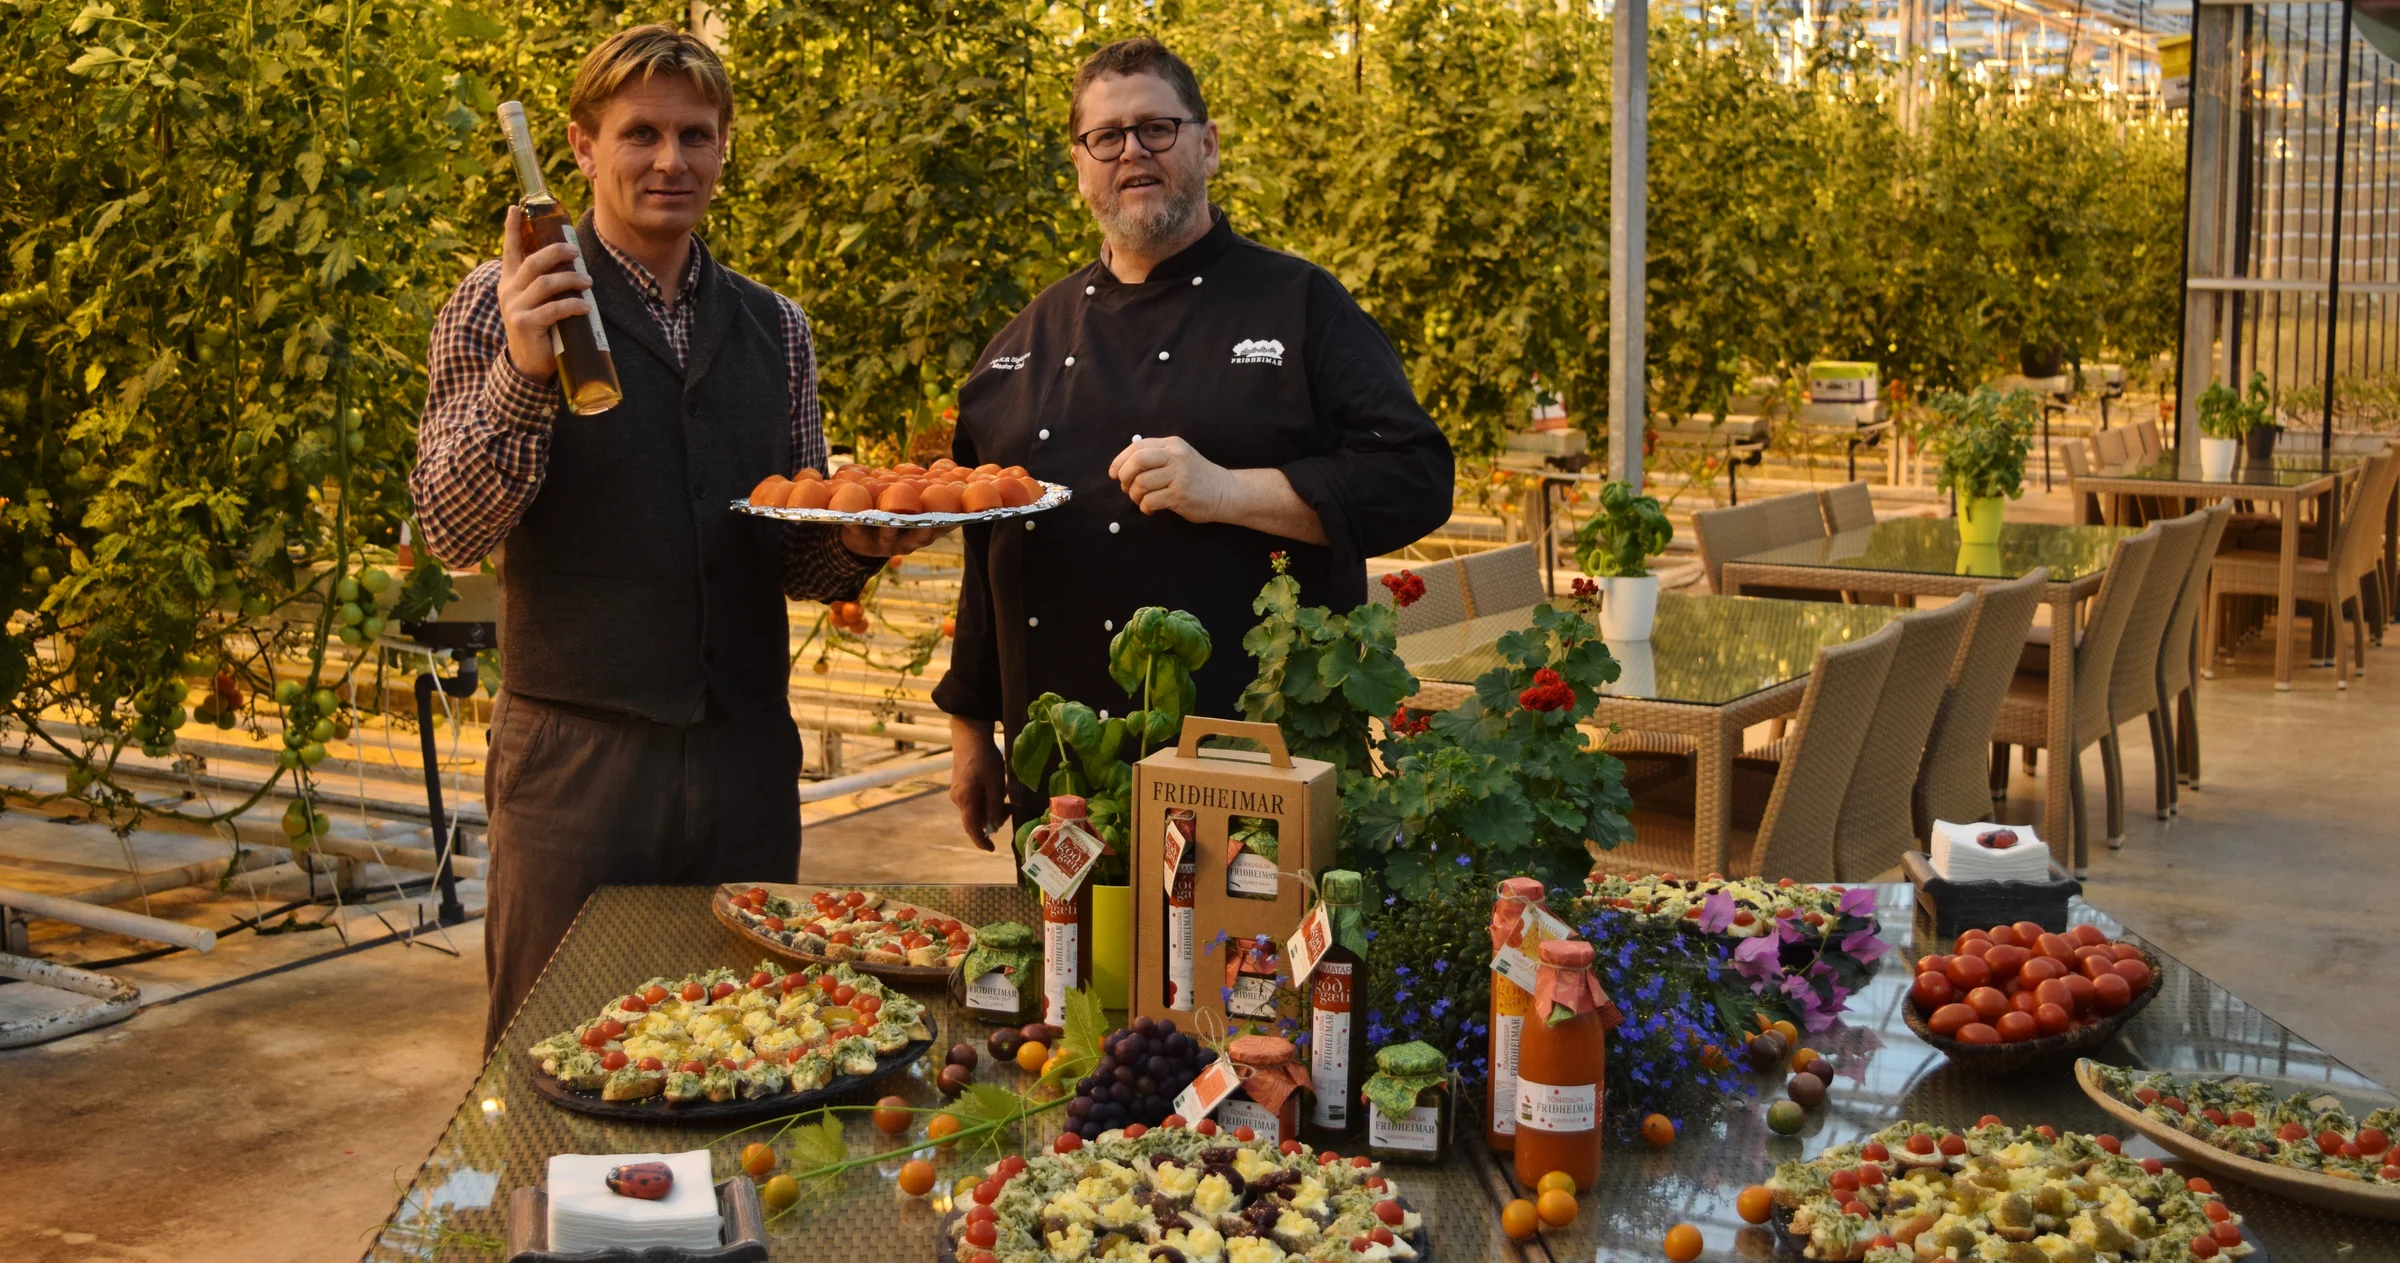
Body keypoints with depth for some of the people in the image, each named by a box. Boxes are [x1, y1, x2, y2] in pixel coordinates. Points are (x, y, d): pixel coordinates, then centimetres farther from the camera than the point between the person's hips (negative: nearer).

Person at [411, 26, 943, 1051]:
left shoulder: (775, 329, 12)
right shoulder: (504, 304, -1)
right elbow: (452, 531, -10)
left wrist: (858, 545, -7)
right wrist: (522, 372, -25)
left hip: (748, 753, 4)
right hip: (575, 750, -4)